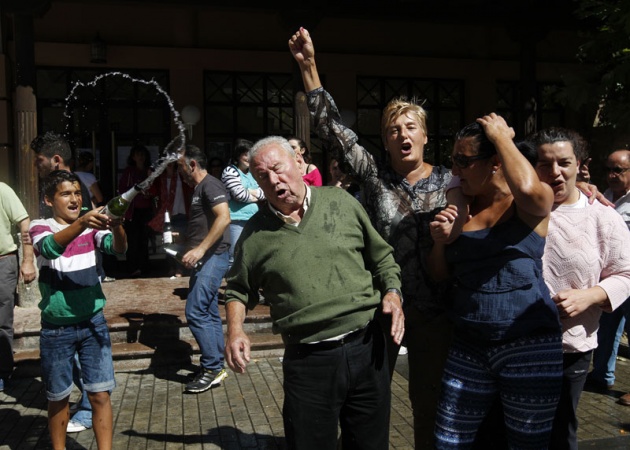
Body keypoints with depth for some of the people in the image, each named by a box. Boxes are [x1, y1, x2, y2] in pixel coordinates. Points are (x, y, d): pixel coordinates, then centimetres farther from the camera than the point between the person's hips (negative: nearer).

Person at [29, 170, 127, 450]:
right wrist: (81, 224, -47)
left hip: (93, 323, 1)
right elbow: (50, 246, -29)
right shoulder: (40, 227, -6)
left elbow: (118, 248, -17)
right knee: (58, 398, 14)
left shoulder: (92, 226, 1)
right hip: (56, 328, -1)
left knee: (100, 394, 2)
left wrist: (116, 226, -40)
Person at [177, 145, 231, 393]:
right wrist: (183, 238, 23)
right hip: (205, 259, 11)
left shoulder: (210, 185, -11)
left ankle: (212, 368, -3)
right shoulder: (199, 188, 19)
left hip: (213, 257, -11)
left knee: (195, 311, -12)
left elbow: (224, 218, -25)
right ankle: (216, 366, 20)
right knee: (209, 312, 12)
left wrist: (200, 249, -27)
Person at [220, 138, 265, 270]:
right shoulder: (230, 171, -3)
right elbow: (240, 194, -14)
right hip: (236, 220, -7)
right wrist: (256, 196, 2)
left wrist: (253, 192, -6)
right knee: (235, 258, -5)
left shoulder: (252, 173, 17)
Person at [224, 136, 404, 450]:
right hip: (307, 362, -1)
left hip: (367, 348, 1)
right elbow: (238, 289, 13)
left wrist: (392, 292, -5)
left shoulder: (341, 203, 2)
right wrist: (235, 330, -4)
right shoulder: (255, 232, 1)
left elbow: (382, 257, 11)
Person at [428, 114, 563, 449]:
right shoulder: (461, 207, 7)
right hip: (468, 347, 4)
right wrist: (439, 241, -7)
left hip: (529, 347, -4)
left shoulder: (531, 204, -6)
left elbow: (527, 188, -33)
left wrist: (501, 136, -17)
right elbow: (441, 274, 14)